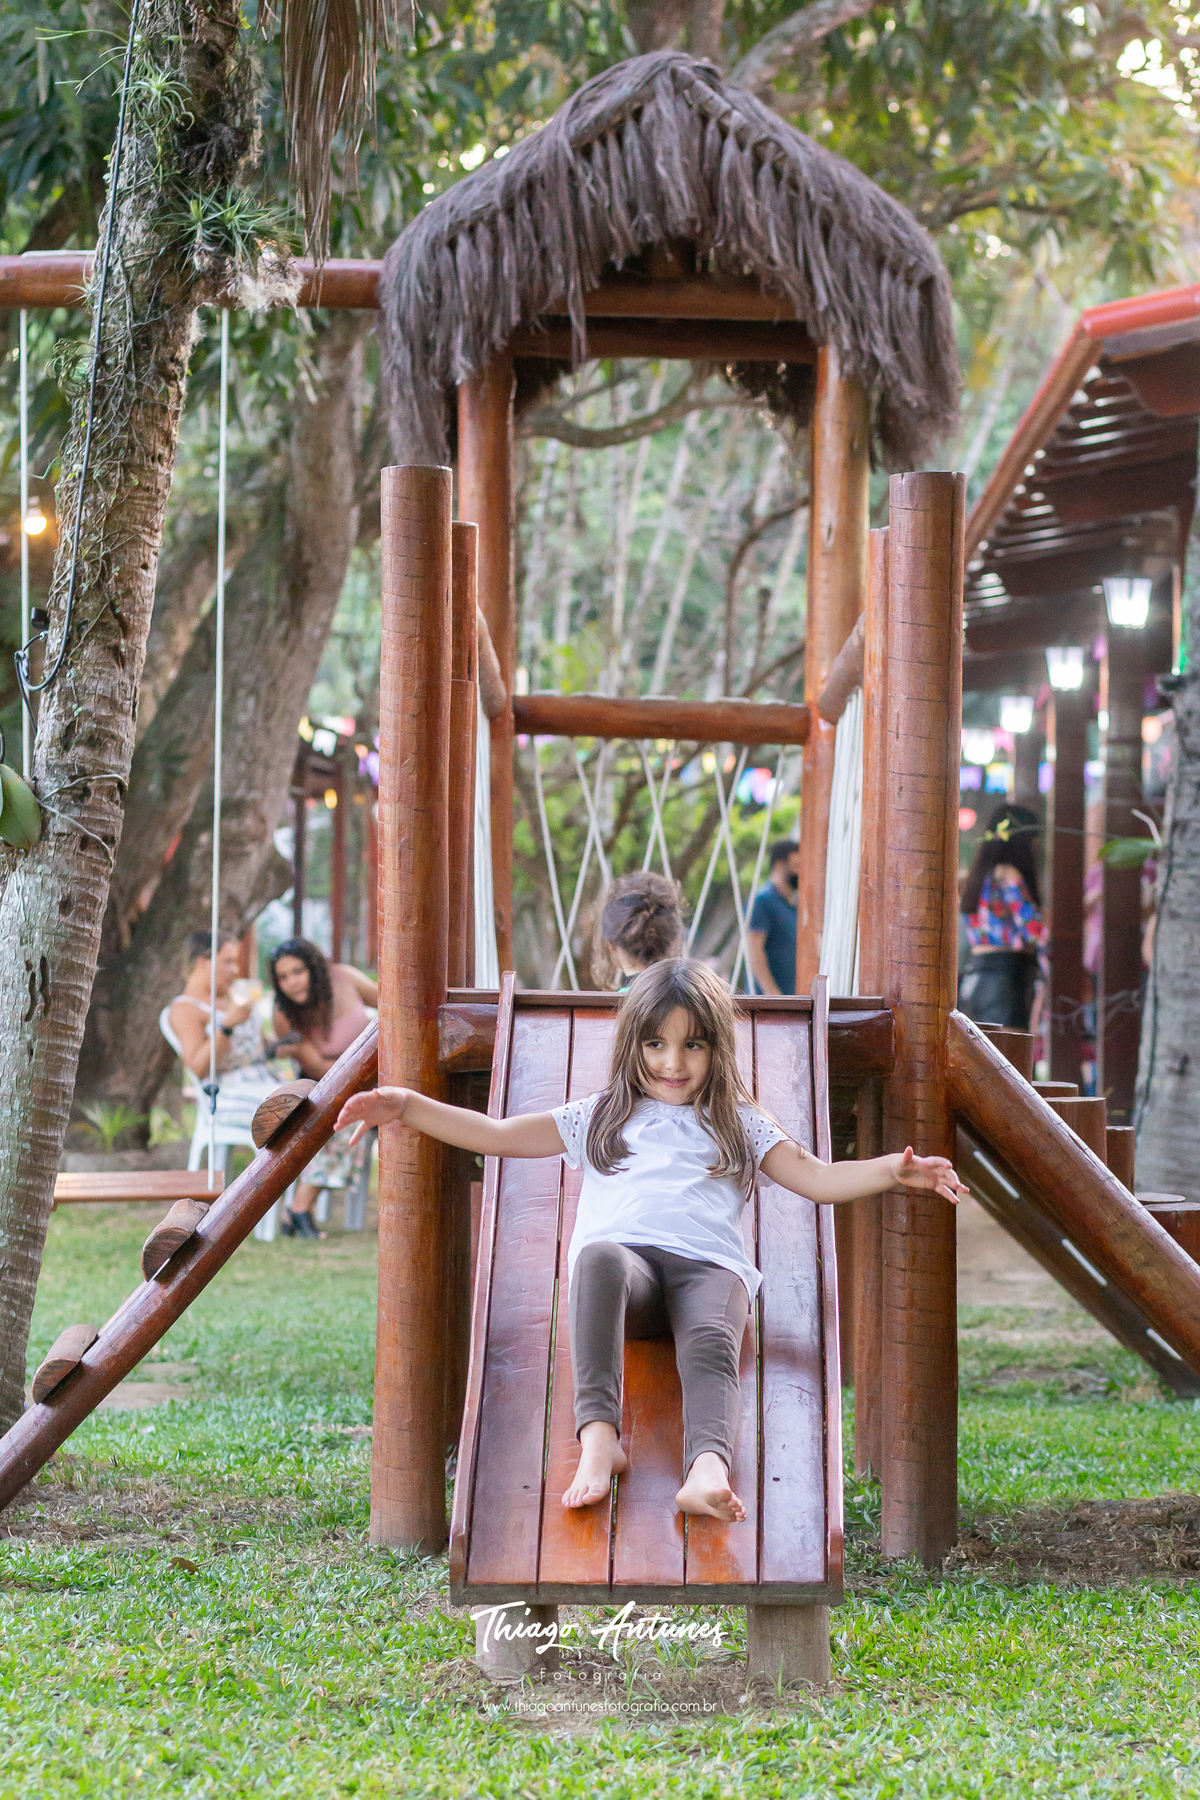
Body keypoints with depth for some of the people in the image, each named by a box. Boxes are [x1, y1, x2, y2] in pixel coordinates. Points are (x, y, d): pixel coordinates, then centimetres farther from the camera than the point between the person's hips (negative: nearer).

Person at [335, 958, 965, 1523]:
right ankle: (598, 1438, -54)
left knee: (711, 1344, -36)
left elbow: (815, 1177, 23)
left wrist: (892, 1170, 3)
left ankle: (707, 1468, -66)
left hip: (708, 1265, 0)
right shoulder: (600, 1117, 32)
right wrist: (407, 1107, 16)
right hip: (624, 1252, 0)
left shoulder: (737, 1124, 32)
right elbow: (498, 1135, 27)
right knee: (598, 1256, -40)